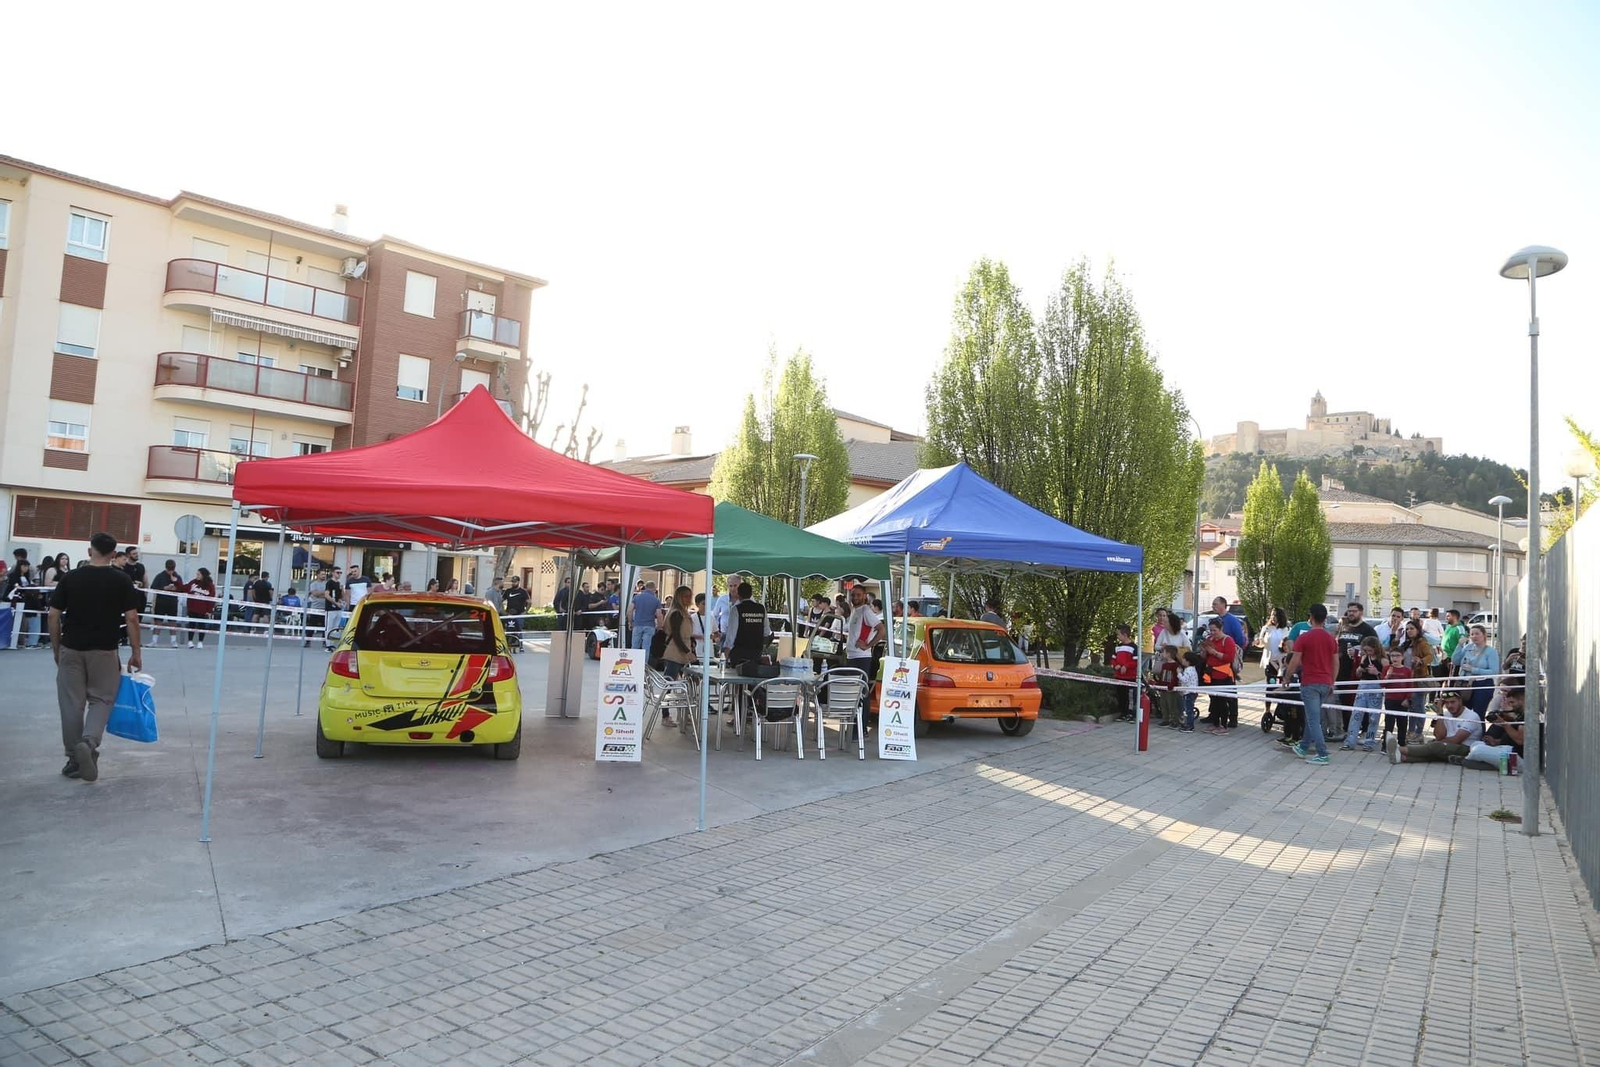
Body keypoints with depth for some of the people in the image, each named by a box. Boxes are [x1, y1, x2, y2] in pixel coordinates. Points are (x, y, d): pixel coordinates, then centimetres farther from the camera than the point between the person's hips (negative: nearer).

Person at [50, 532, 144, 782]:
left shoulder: (70, 578, -1)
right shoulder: (122, 580, -5)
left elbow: (54, 616, -2)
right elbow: (131, 619, -9)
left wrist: (56, 649, 10)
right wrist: (136, 652, -1)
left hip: (71, 649, 2)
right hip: (104, 651, -1)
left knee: (71, 704, 9)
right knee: (101, 700, 8)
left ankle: (74, 759, 13)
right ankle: (88, 743, -17)